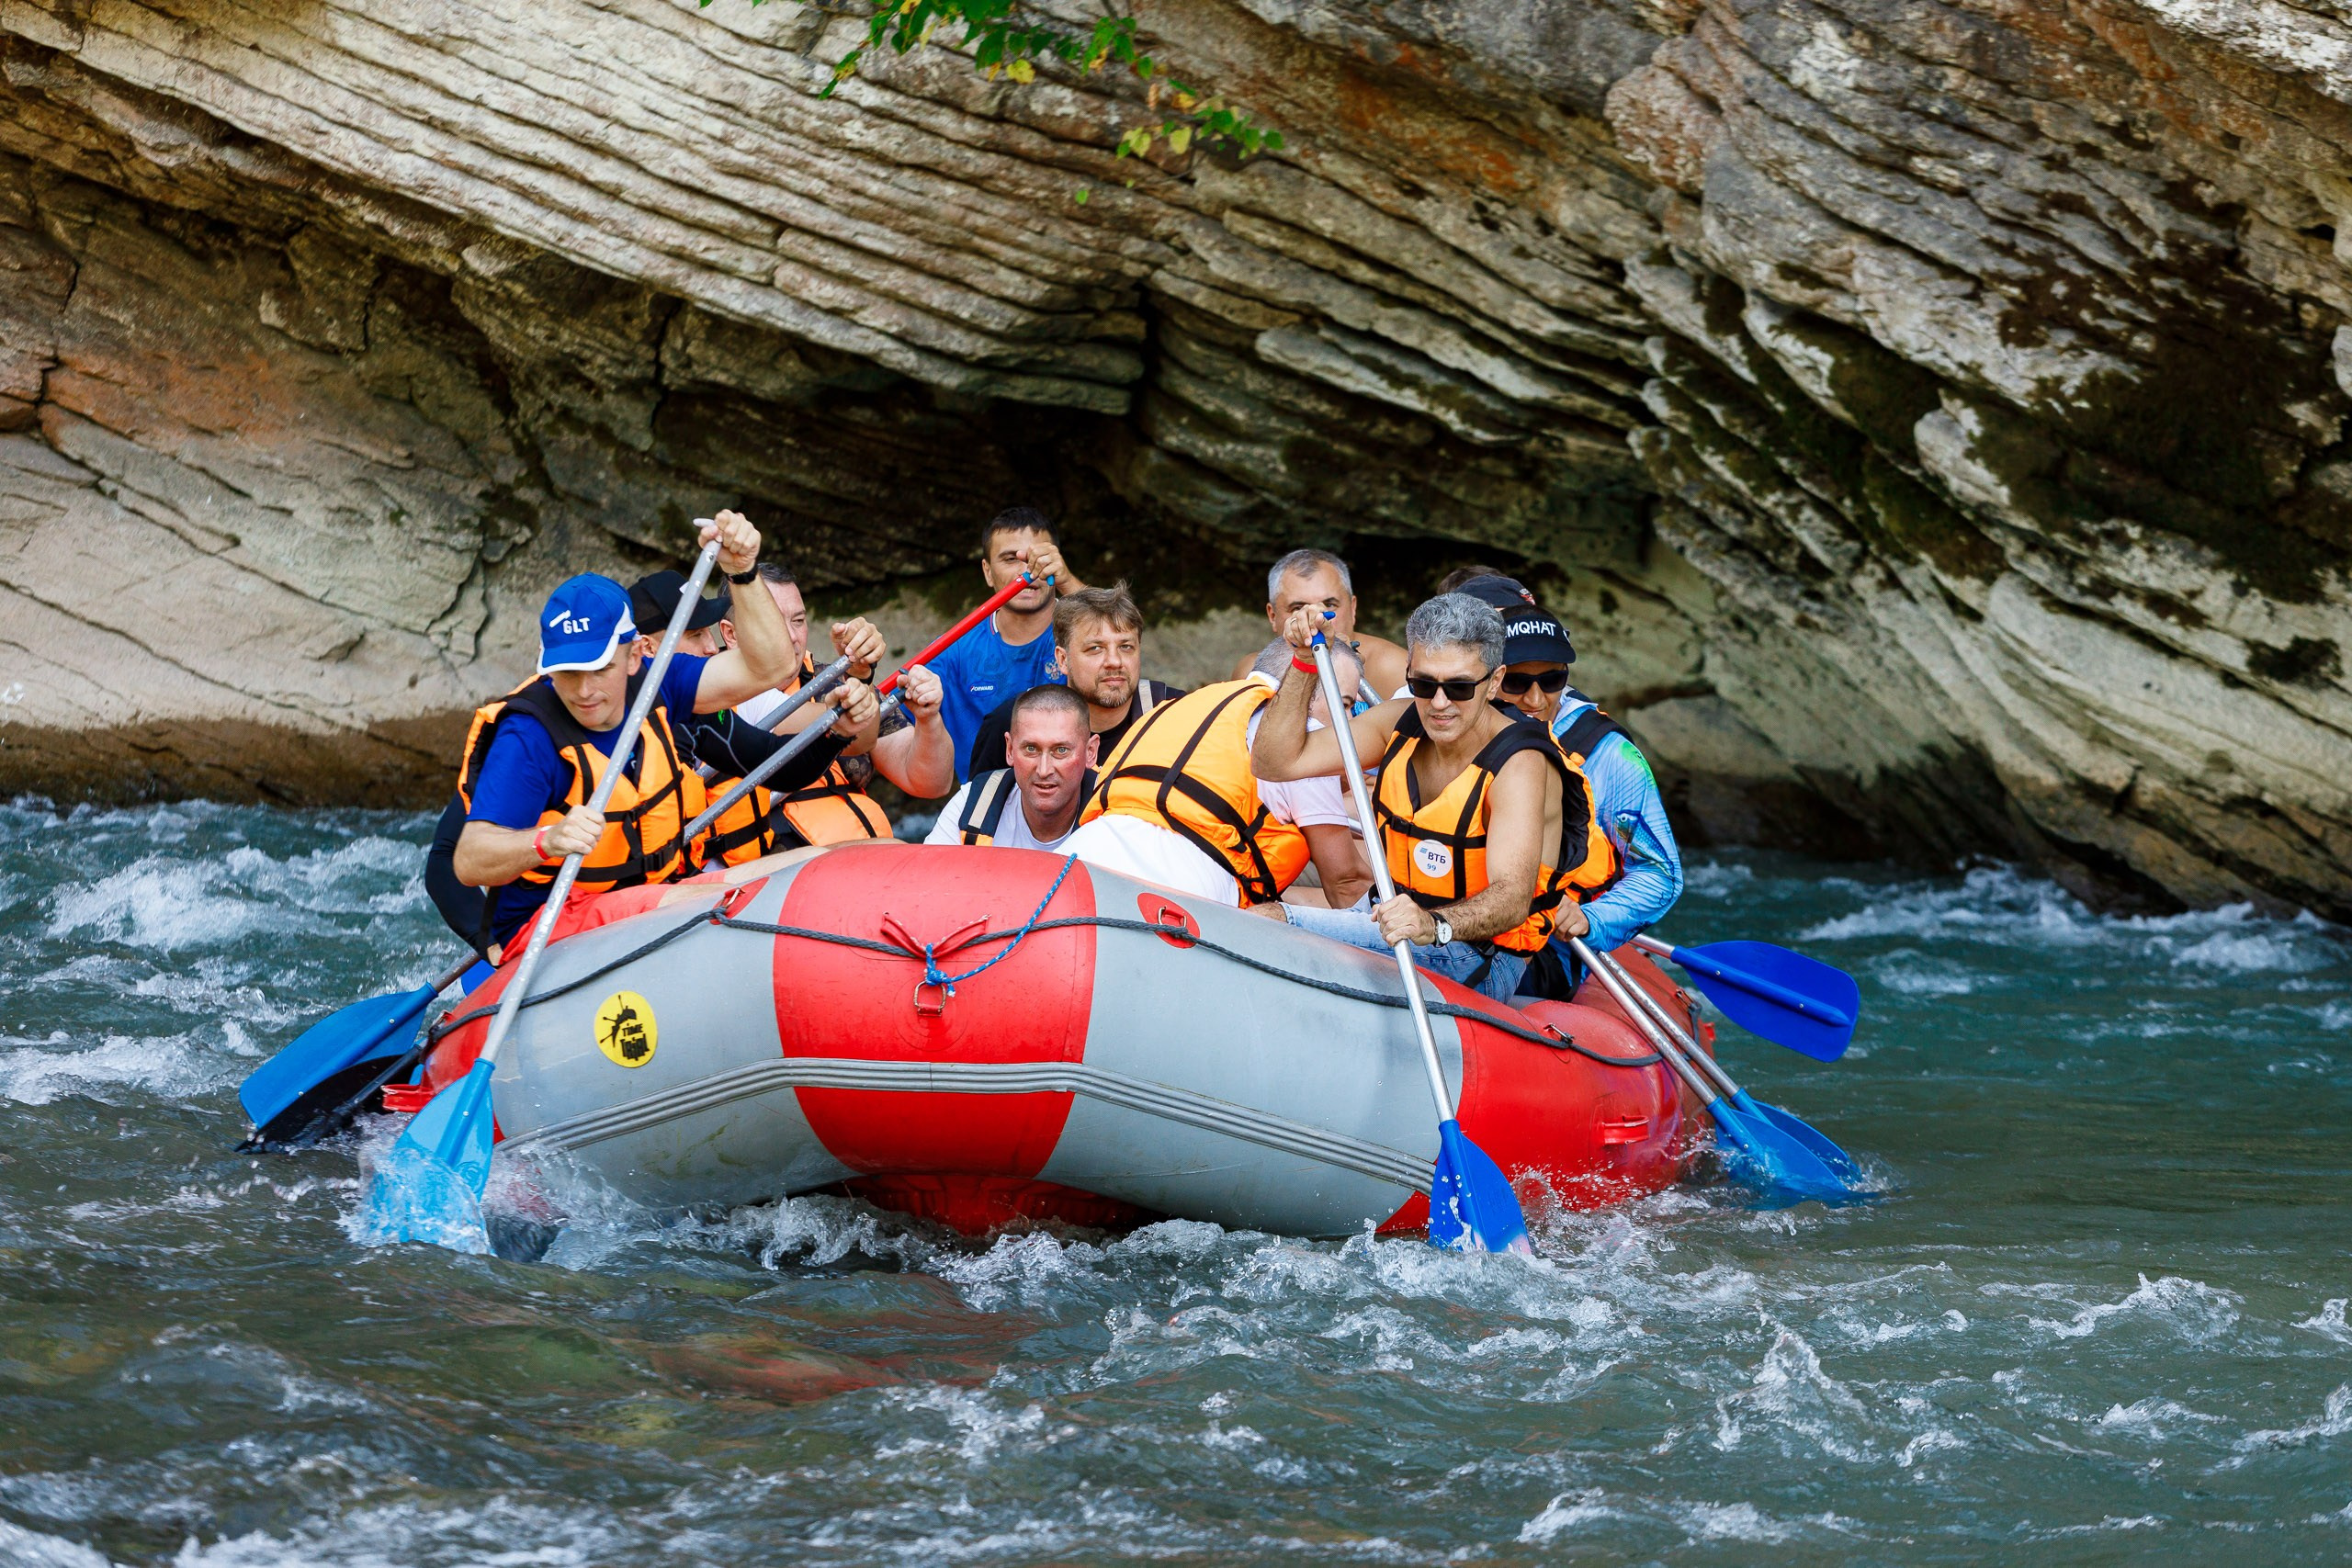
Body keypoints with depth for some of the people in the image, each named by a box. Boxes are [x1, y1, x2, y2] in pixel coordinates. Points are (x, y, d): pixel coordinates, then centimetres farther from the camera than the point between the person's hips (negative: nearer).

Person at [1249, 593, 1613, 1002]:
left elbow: (1513, 897, -35)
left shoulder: (1521, 766, -21)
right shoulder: (1401, 722, 1)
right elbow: (1275, 762, 3)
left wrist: (1435, 925, -54)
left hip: (1480, 969, -7)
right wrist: (1305, 662, -9)